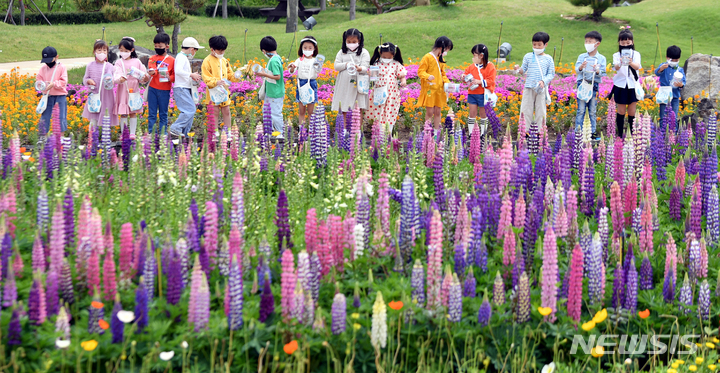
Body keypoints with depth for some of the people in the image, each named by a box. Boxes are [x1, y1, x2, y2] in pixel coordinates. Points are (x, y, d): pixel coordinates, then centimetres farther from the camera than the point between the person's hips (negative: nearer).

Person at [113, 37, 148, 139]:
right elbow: (117, 76, -14)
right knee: (123, 114, 1)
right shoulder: (119, 63, 0)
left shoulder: (137, 62, 5)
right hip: (123, 91, -2)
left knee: (133, 113, 6)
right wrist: (120, 79, -36)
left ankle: (132, 133, 12)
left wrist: (145, 78, -14)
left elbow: (141, 78, 8)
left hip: (134, 91, 2)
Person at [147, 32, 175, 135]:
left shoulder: (171, 60, 4)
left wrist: (169, 78, -18)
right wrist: (152, 72, -32)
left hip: (165, 90, -1)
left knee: (163, 114, 5)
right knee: (152, 113, 3)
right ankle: (151, 134, 7)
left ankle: (163, 134, 11)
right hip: (153, 89, 1)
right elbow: (151, 69, -10)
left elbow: (175, 75, 3)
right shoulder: (153, 58, 8)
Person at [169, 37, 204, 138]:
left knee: (190, 110, 8)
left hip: (186, 89, 10)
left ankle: (184, 133, 10)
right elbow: (178, 71, -26)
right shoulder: (181, 57, -11)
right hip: (181, 89, -10)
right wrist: (191, 75, -19)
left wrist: (192, 76, 13)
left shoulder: (184, 58, 21)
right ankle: (175, 128, -15)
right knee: (190, 110, -17)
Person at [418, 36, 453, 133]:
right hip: (429, 89, -7)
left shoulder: (441, 59, 14)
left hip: (439, 89, 7)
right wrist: (428, 76, -33)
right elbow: (420, 71, -13)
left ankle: (436, 132, 15)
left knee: (438, 112, 8)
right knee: (429, 112, -5)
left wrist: (447, 82, 3)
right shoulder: (427, 57, -10)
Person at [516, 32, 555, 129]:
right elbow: (524, 70, 7)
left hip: (542, 89, -1)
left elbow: (551, 74, 3)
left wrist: (543, 81, -14)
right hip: (529, 88, 1)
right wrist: (519, 69, -16)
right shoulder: (528, 56, 7)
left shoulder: (548, 59, 4)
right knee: (526, 110, 2)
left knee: (541, 111, 4)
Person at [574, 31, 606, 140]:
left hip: (594, 85, 0)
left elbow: (603, 73, -2)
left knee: (593, 111, 5)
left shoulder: (601, 58, 3)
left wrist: (597, 71, -24)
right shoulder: (582, 57, 6)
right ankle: (578, 131, 2)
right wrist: (581, 67, -24)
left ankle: (594, 131, 11)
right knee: (581, 110, -1)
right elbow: (576, 70, -2)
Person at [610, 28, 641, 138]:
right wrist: (619, 64, -46)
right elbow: (615, 67, -21)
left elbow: (637, 67, -19)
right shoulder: (617, 55, -1)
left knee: (631, 112, 6)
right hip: (620, 85, -1)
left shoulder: (636, 54, 1)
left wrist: (631, 63, -42)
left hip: (633, 85, 1)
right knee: (621, 111, 4)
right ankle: (620, 134, 12)